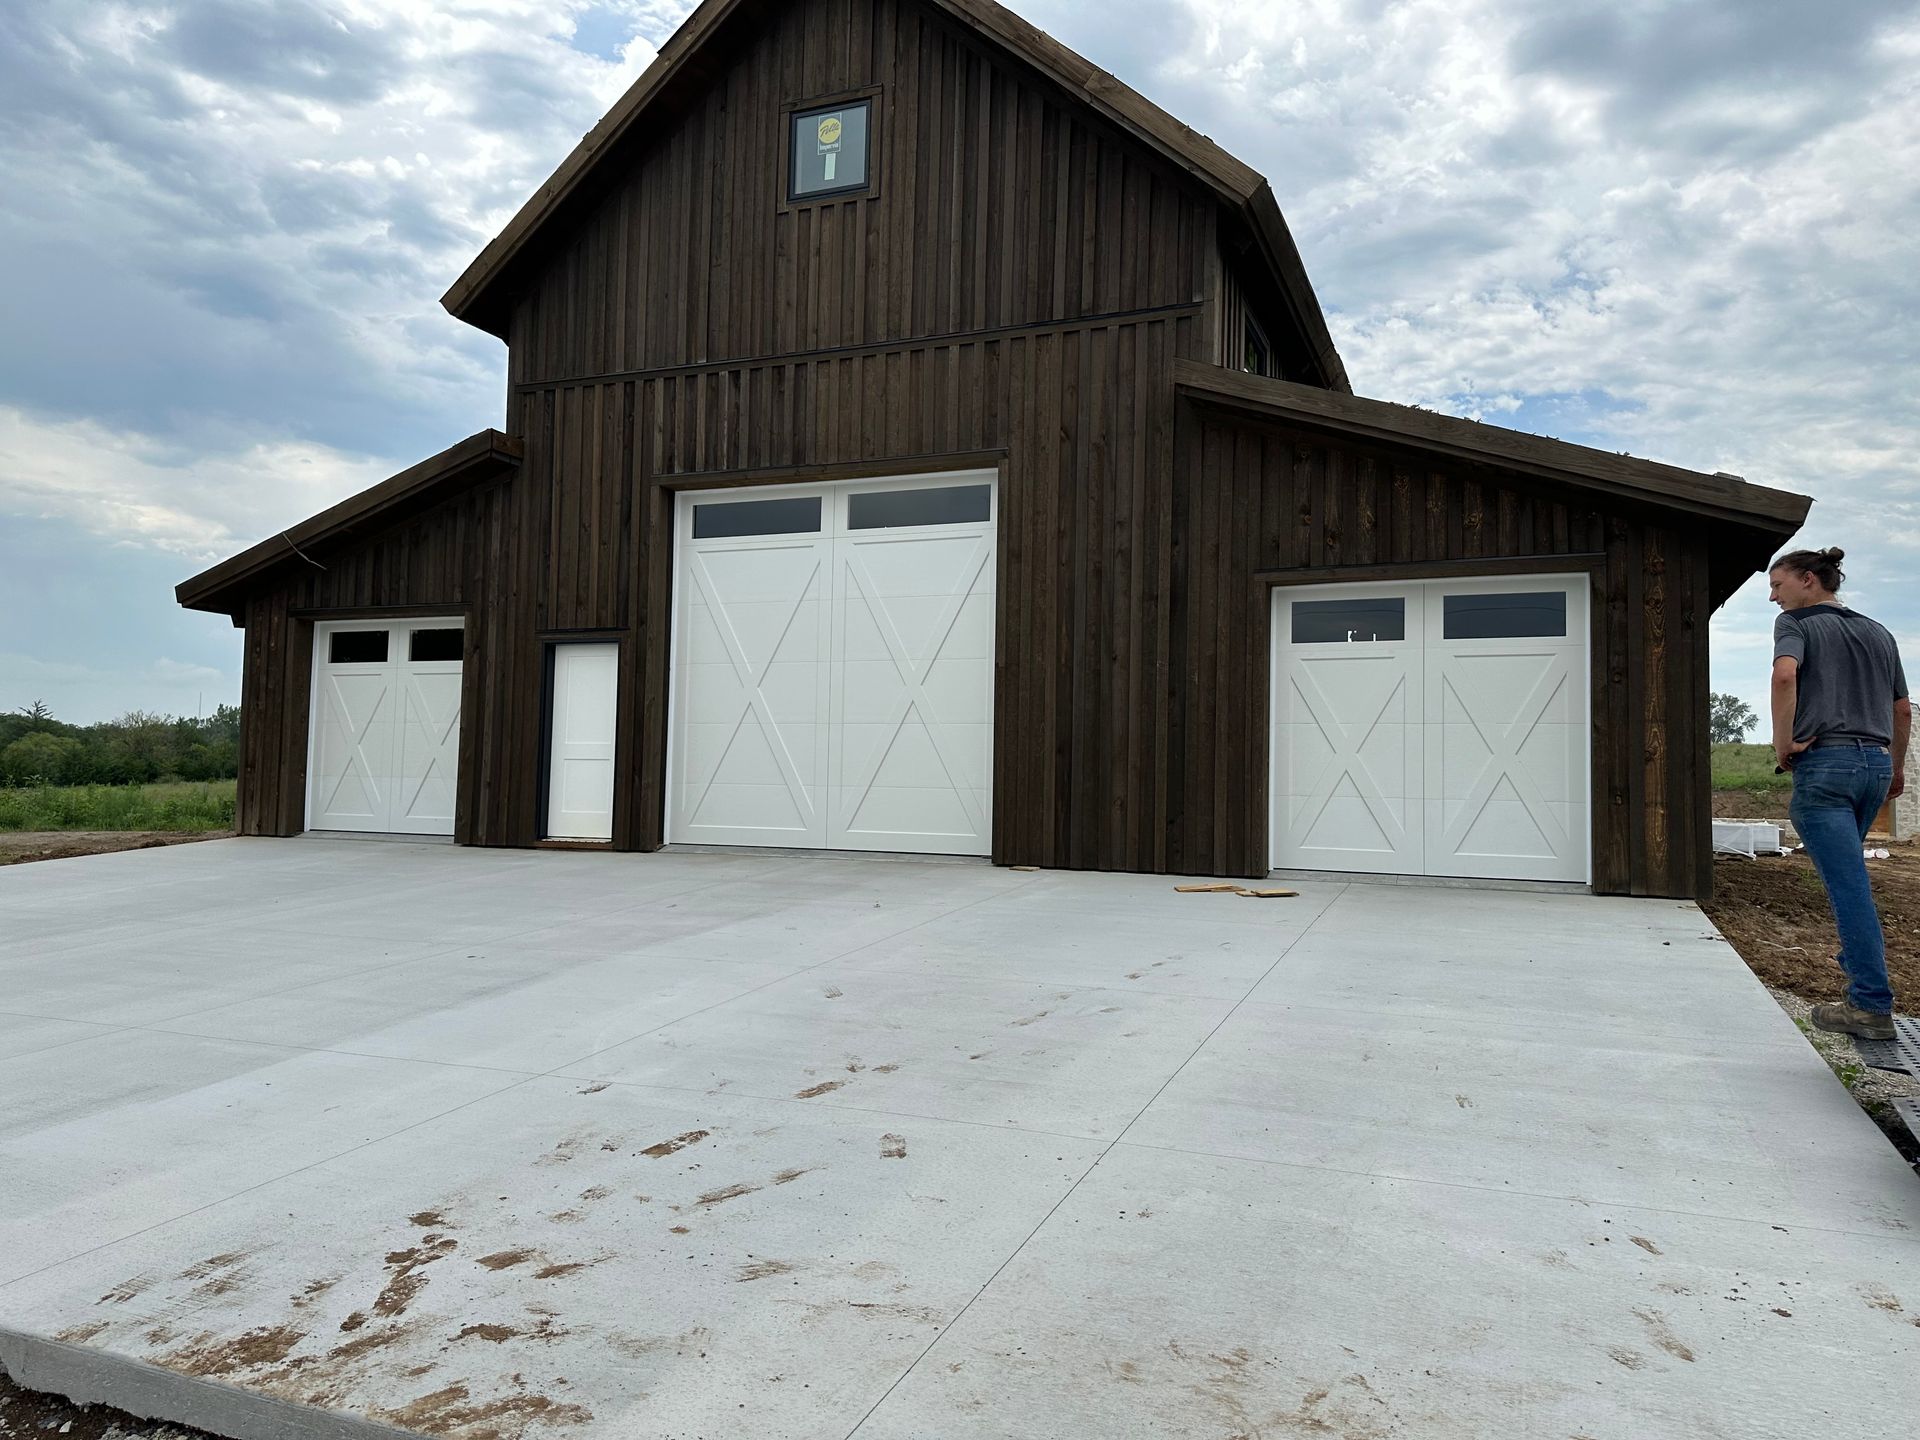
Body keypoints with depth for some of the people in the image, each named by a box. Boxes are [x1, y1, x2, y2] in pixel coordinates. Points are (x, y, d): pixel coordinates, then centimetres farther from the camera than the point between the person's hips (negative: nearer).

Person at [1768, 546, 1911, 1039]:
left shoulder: (1796, 623, -2)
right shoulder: (1879, 633, 17)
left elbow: (1785, 673, -23)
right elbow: (1903, 709, 19)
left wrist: (1783, 743, -15)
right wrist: (1897, 766, 31)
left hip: (1824, 762, -7)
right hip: (1875, 760, 7)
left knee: (1846, 881, -6)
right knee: (1845, 868, 25)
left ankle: (1872, 1004, -5)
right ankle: (1862, 955, 31)